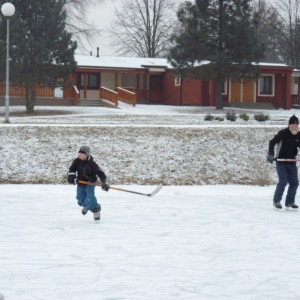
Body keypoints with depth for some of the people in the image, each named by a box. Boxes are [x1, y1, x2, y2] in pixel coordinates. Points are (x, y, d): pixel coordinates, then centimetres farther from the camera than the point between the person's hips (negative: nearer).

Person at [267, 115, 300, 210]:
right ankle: (276, 201, 5)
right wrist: (271, 153, -26)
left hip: (291, 162, 6)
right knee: (283, 181, -14)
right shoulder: (283, 133, -13)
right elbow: (272, 142, -13)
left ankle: (289, 202, 17)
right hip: (281, 162, -6)